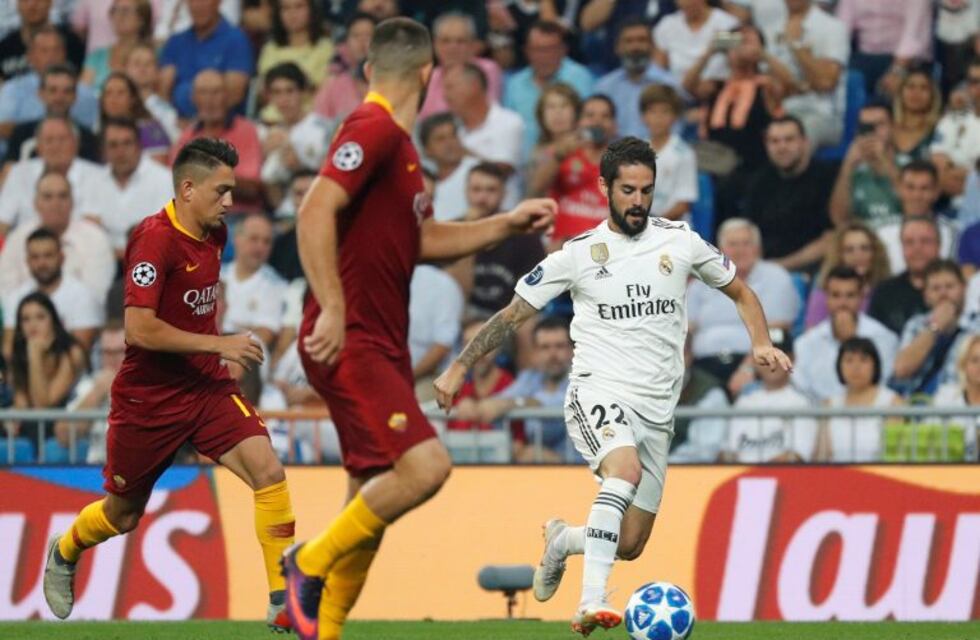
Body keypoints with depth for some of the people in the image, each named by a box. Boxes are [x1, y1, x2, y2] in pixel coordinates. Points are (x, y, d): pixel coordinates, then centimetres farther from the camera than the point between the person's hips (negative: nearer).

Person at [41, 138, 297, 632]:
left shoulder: (214, 234, 4)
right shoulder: (155, 239, -21)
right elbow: (139, 330, -27)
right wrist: (219, 344, -25)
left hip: (206, 387, 6)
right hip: (148, 399, -5)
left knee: (268, 473, -17)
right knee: (122, 515, 13)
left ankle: (284, 603, -14)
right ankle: (64, 553, 47)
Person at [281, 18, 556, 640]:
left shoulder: (399, 144, 17)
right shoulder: (373, 130, -13)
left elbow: (424, 240, 27)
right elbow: (316, 213, -24)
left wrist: (509, 223, 22)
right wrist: (332, 309, -30)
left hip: (381, 345, 10)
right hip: (349, 342, -10)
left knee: (373, 499, 8)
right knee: (424, 465, -22)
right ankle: (310, 563, -8)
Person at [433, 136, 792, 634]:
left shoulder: (680, 242, 6)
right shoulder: (579, 254, 1)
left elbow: (740, 293, 19)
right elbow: (513, 313, 7)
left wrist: (761, 343, 1)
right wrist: (459, 368, 2)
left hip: (656, 409, 4)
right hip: (599, 393, -4)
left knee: (630, 546, 2)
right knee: (626, 468, -37)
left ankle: (562, 541, 37)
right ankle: (592, 603, -42)